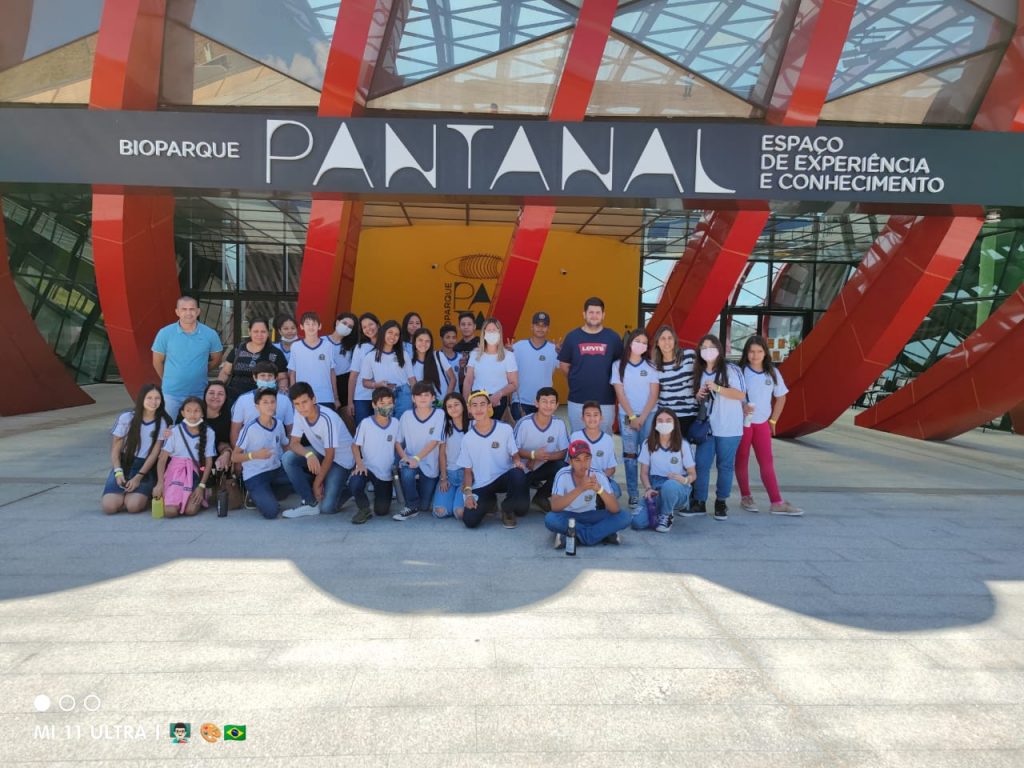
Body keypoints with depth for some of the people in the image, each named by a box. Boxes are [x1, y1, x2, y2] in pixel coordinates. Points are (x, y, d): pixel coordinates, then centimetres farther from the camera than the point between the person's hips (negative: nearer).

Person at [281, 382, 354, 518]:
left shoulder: (327, 418, -31)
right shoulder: (299, 414, -13)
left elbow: (330, 455, -24)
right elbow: (294, 443, -12)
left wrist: (317, 483, -16)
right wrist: (308, 454, -35)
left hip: (340, 459, -6)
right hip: (320, 452, 6)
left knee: (326, 507, -17)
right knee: (288, 459, -21)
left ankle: (345, 489, 16)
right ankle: (311, 503, -8)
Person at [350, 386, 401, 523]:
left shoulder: (395, 423, -3)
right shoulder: (365, 423, -14)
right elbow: (355, 445, -7)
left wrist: (405, 458, -11)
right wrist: (360, 464, -21)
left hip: (386, 472, 3)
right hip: (367, 467, -3)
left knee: (381, 511, 4)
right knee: (355, 484, -37)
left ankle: (379, 493, 39)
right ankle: (364, 509, -7)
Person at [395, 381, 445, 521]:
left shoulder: (439, 415, -8)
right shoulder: (406, 416, -3)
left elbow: (434, 441, -16)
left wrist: (417, 458, -27)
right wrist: (405, 457, -14)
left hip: (429, 466, 0)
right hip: (410, 460, 0)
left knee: (424, 506, 3)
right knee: (407, 472, -36)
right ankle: (412, 507, -12)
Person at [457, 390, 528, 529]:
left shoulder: (505, 429, -6)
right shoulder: (467, 439, 0)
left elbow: (514, 454, 4)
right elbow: (467, 470, 5)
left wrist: (517, 462, -21)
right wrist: (468, 493, -9)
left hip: (504, 477, -1)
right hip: (480, 486, 1)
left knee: (518, 474, -37)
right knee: (470, 521, -19)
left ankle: (508, 508, -4)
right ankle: (489, 502, 17)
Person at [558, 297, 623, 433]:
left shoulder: (613, 337, 1)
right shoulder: (572, 336, 1)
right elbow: (563, 365, 8)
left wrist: (606, 380, 1)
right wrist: (577, 380, 5)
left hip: (605, 400, 0)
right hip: (577, 400, 0)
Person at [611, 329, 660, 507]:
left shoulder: (651, 366, 7)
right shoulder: (618, 365, 4)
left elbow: (654, 394, 2)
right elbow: (620, 393, 0)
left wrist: (642, 418, -7)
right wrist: (632, 416, -7)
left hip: (649, 415, 1)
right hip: (627, 416, 0)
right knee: (629, 456, -3)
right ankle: (633, 495, 2)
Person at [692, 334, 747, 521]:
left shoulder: (730, 369, -5)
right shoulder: (700, 373, 12)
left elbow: (741, 395, -12)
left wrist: (717, 388, -19)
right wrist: (698, 396, -3)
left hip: (729, 428, -4)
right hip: (706, 426, 4)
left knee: (725, 465, 3)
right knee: (701, 464, 0)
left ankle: (721, 503, 14)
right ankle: (699, 502, 7)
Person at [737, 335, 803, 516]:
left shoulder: (772, 372, 2)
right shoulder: (740, 371, -10)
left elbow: (781, 398, 12)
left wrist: (773, 420, 9)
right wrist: (742, 406, -27)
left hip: (762, 424, 3)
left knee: (767, 462, 2)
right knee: (742, 460, 7)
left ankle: (777, 502, 1)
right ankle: (745, 497, 19)